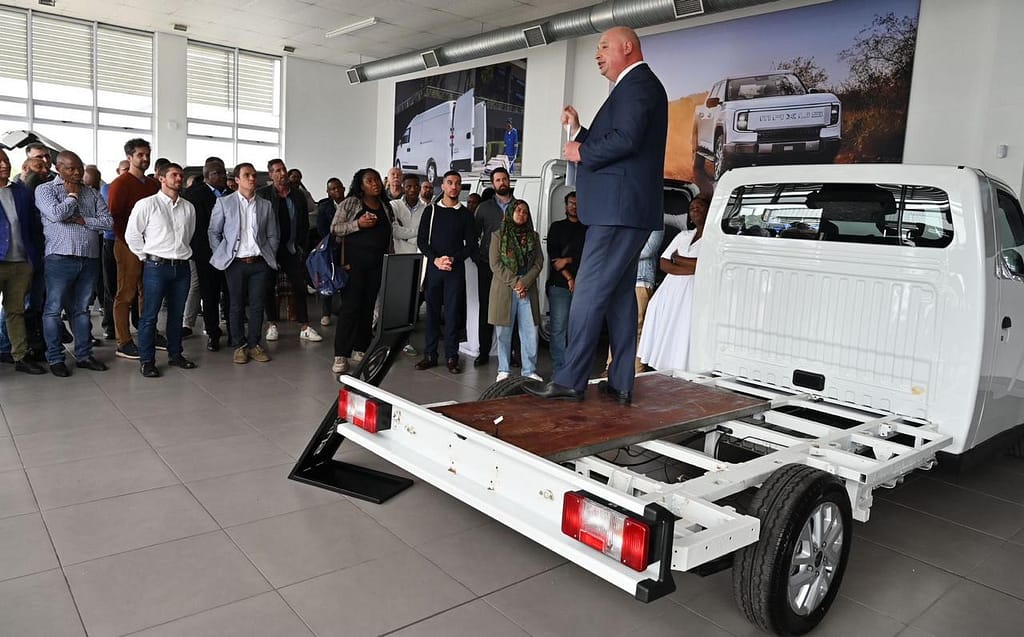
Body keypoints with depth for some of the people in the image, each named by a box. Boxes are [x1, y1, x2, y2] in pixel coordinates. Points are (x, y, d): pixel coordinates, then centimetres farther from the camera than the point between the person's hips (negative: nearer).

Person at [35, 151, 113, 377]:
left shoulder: (92, 193, 13)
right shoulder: (45, 189, 2)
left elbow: (108, 221, 5)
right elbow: (56, 214, -16)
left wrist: (82, 220, -9)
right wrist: (72, 195, -3)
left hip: (90, 259, 4)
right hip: (60, 259, -4)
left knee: (82, 309, 12)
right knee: (53, 309, 2)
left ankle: (84, 355, 19)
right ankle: (55, 358, 11)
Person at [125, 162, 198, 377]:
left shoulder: (188, 208, 9)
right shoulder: (147, 204, -4)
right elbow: (131, 234, 0)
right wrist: (146, 256, 2)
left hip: (182, 266, 4)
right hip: (156, 266, -4)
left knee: (177, 314, 12)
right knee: (150, 315, -1)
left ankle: (175, 354, 23)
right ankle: (146, 360, 7)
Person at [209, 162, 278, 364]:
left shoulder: (266, 205, 9)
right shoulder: (224, 202, 3)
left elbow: (273, 236, 13)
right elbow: (213, 232, 7)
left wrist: (269, 257, 5)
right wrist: (221, 256, 2)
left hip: (259, 263, 2)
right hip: (235, 263, -2)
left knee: (257, 305, 4)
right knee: (236, 306, 4)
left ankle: (254, 344, 16)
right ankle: (239, 346, 15)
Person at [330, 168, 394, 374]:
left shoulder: (385, 206, 15)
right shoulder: (351, 202, 0)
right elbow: (334, 228, -4)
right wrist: (358, 224, -17)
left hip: (377, 264, 5)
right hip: (355, 262, -5)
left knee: (368, 307, 7)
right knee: (350, 306, -7)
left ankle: (360, 349, 16)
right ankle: (340, 355, -4)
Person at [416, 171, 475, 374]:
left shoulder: (465, 214, 8)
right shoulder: (431, 210, 8)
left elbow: (471, 244, 5)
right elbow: (421, 240, 4)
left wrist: (453, 259, -10)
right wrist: (436, 259, -11)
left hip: (456, 268, -1)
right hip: (433, 266, 1)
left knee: (452, 311, -2)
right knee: (432, 310, 3)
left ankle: (452, 356, 2)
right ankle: (430, 355, 9)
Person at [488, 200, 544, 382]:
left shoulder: (533, 236, 14)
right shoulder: (498, 235, 5)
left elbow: (539, 263, 6)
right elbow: (495, 264, -3)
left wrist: (525, 283, -9)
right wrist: (514, 282, -12)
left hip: (528, 290, 2)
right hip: (503, 290, -2)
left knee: (530, 332, -1)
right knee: (504, 332, 2)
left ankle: (529, 371, 7)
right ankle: (503, 370, 11)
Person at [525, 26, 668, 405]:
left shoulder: (638, 83, -6)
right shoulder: (635, 87, 25)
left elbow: (625, 140, -21)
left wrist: (581, 153, -8)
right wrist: (578, 132, 13)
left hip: (618, 209, -11)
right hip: (624, 210, 11)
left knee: (589, 294, -9)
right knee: (620, 295, 9)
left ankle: (569, 381, -5)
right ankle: (621, 384, 13)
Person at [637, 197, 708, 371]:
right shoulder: (683, 235, 23)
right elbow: (664, 264, 13)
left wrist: (678, 259, 3)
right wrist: (691, 269, -4)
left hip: (693, 292, -5)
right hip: (670, 290, 5)